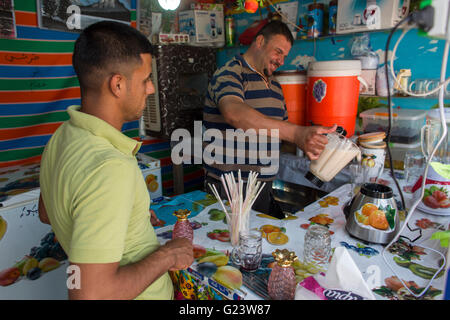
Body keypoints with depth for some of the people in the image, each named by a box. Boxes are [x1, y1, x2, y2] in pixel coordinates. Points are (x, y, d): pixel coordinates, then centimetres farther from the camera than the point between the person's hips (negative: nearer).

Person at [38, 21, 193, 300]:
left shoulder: (62, 137, -5)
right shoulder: (111, 169, -36)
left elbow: (47, 213, 10)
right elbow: (91, 294, -35)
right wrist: (167, 256, -22)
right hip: (142, 295, -7)